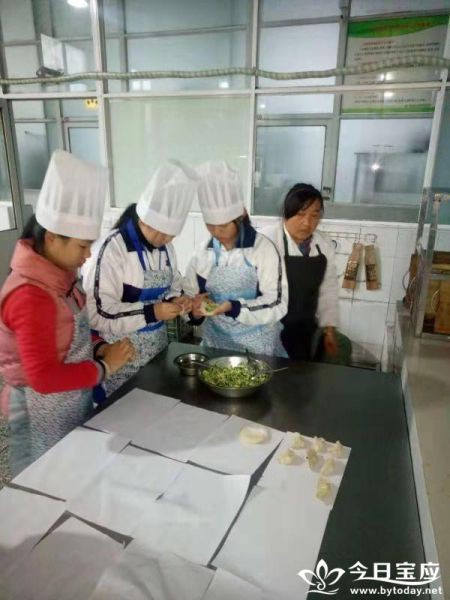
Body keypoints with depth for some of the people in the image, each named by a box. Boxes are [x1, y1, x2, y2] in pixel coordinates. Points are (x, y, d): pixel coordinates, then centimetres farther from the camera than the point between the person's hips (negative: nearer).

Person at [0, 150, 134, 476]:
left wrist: (100, 349, -6)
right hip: (44, 414, -8)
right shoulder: (31, 295, -29)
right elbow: (45, 378, -28)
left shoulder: (59, 274, -2)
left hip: (72, 401, 8)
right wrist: (104, 366, -19)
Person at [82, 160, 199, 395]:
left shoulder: (165, 247, 2)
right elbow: (95, 312, -23)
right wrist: (151, 313, -26)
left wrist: (175, 301, -7)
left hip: (157, 346, 7)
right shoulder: (111, 249, -20)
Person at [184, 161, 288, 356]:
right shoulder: (202, 255, -2)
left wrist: (233, 307, -27)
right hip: (215, 346, 3)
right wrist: (194, 310, -17)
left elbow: (277, 304, -16)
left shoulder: (263, 249, -14)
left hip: (258, 348, -3)